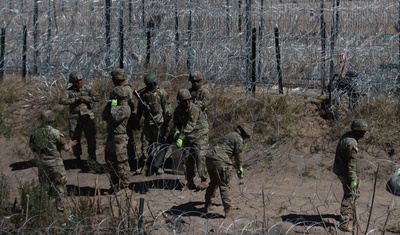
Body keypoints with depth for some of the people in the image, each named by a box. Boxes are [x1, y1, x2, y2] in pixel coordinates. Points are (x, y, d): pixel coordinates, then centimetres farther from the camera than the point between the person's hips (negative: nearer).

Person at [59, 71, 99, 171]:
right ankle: (78, 158, 22)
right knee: (75, 138, 6)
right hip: (74, 117, 1)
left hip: (87, 116, -1)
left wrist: (85, 98, -15)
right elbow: (61, 101, -10)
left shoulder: (87, 88, 4)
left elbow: (96, 97, -7)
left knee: (91, 137, -5)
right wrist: (74, 100, -15)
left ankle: (92, 158, 4)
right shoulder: (69, 91, 4)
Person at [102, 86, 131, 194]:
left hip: (119, 139, -10)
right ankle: (114, 185, 24)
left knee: (121, 163, -6)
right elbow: (104, 117, 14)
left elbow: (115, 117, -25)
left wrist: (113, 106, -12)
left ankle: (124, 186, 0)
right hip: (111, 137, 10)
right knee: (110, 162, 15)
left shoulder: (125, 108, -12)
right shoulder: (116, 106, 16)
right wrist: (108, 105, 3)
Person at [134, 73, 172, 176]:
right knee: (145, 144, 3)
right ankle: (145, 165, 10)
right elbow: (140, 109, 18)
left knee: (158, 144, -2)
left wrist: (167, 124, -8)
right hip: (147, 123, 5)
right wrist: (137, 122, 17)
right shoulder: (143, 93, 9)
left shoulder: (162, 93, -6)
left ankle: (158, 166, 3)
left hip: (159, 123, -5)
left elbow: (167, 110, -6)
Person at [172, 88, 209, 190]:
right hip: (188, 137, 6)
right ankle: (190, 183, 9)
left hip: (200, 134, -6)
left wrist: (181, 137, -36)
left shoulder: (194, 109, -22)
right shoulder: (178, 110, 0)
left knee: (200, 156, -16)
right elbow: (176, 123, 7)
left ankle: (204, 181, -10)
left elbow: (190, 125, -29)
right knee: (187, 157, 2)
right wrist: (176, 131, -17)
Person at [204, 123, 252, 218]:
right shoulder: (239, 139, -2)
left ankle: (208, 205, 31)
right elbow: (238, 156, 2)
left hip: (209, 158, 9)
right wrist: (240, 169, 15)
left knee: (214, 183, 24)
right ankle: (228, 210, -3)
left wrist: (234, 165, 41)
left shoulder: (229, 135, 26)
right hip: (220, 160, -9)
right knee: (225, 186, -2)